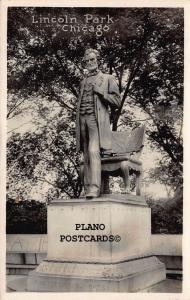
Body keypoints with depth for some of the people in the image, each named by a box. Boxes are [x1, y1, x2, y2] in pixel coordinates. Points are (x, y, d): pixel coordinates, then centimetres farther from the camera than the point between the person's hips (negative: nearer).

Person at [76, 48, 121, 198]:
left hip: (97, 119, -5)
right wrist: (78, 123, 16)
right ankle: (88, 189, 2)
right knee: (86, 156, 2)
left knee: (93, 151, -22)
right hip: (82, 119, 6)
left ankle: (94, 188, -27)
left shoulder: (108, 79, 11)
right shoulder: (83, 82, 26)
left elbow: (117, 101, 4)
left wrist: (100, 92, -6)